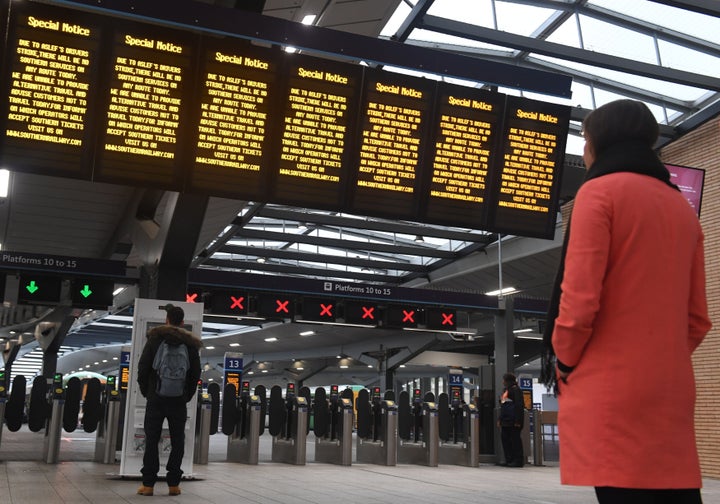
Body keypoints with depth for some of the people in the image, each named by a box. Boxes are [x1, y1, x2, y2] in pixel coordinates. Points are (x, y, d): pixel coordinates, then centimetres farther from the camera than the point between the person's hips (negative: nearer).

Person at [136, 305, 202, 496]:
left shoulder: (155, 338, 1)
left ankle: (148, 484, 2)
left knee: (152, 441, 4)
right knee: (177, 442, 6)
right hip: (179, 400, 1)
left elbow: (143, 367, -2)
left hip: (156, 398, -1)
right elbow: (195, 374, 3)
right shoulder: (190, 344, 4)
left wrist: (145, 391, 9)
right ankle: (173, 484, 4)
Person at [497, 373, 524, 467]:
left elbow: (519, 405, -16)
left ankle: (518, 460, 0)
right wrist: (500, 419, 19)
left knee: (515, 438, -5)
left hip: (513, 420, -10)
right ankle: (509, 460, 15)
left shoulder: (516, 390, -9)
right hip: (505, 420, 10)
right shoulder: (506, 390, 19)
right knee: (504, 438, 9)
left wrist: (518, 420, -21)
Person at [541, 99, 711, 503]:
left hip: (612, 387, -7)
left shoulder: (601, 191, -4)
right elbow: (698, 317, 16)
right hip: (671, 389, 7)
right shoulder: (682, 206, 17)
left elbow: (579, 296, -13)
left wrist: (565, 361, 1)